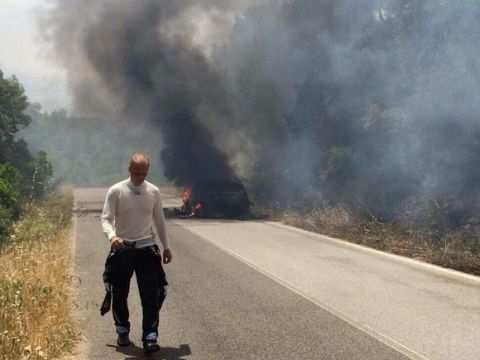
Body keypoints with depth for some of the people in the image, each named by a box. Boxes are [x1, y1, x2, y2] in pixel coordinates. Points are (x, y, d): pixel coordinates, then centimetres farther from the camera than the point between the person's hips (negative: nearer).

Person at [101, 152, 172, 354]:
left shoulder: (153, 191, 3)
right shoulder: (116, 191, -6)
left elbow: (159, 220, 13)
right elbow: (106, 218, -10)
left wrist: (166, 246, 15)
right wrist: (112, 236, -30)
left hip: (146, 248, 1)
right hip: (122, 249, -1)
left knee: (151, 295, -6)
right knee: (120, 294, 11)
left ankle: (150, 338, -2)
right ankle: (122, 332, 31)